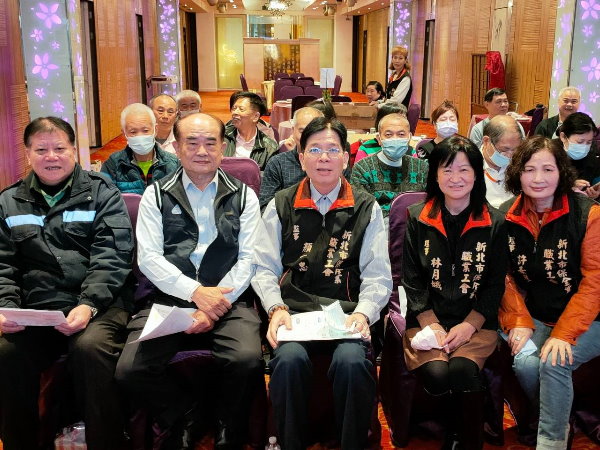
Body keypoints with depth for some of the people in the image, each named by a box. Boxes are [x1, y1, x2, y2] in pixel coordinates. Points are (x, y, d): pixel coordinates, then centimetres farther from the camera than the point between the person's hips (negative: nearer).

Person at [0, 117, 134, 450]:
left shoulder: (101, 194, 5)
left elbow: (111, 258, -5)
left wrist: (89, 305, -19)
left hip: (98, 304, -3)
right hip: (35, 311, 3)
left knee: (90, 347, -33)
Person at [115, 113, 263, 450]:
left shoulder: (243, 196, 10)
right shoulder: (157, 195, 10)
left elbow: (248, 258, 2)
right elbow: (148, 258, 1)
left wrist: (215, 304, -12)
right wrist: (196, 292, -13)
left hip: (228, 302, -1)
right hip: (168, 299, 1)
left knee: (247, 360, -29)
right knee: (130, 370, -21)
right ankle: (184, 415, 10)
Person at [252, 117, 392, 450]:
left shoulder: (367, 209, 11)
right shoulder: (281, 206, 12)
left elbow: (378, 276, 5)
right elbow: (265, 269, 8)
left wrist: (362, 312, -13)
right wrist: (276, 308, -10)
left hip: (346, 311, 0)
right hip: (294, 309, 1)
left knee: (352, 361, -31)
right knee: (289, 359, -30)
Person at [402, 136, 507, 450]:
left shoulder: (494, 223, 6)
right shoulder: (418, 218, 6)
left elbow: (495, 284, 4)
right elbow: (411, 280, 4)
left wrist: (469, 326, -9)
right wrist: (432, 326, -8)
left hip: (477, 323, 0)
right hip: (427, 320, 1)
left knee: (462, 371, -28)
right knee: (436, 373, -27)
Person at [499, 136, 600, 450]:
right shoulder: (506, 218, 0)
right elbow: (506, 277, 4)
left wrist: (564, 333, -19)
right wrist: (518, 322, -10)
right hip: (534, 318, 3)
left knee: (554, 362, -27)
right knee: (525, 362, -23)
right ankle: (559, 423, 6)